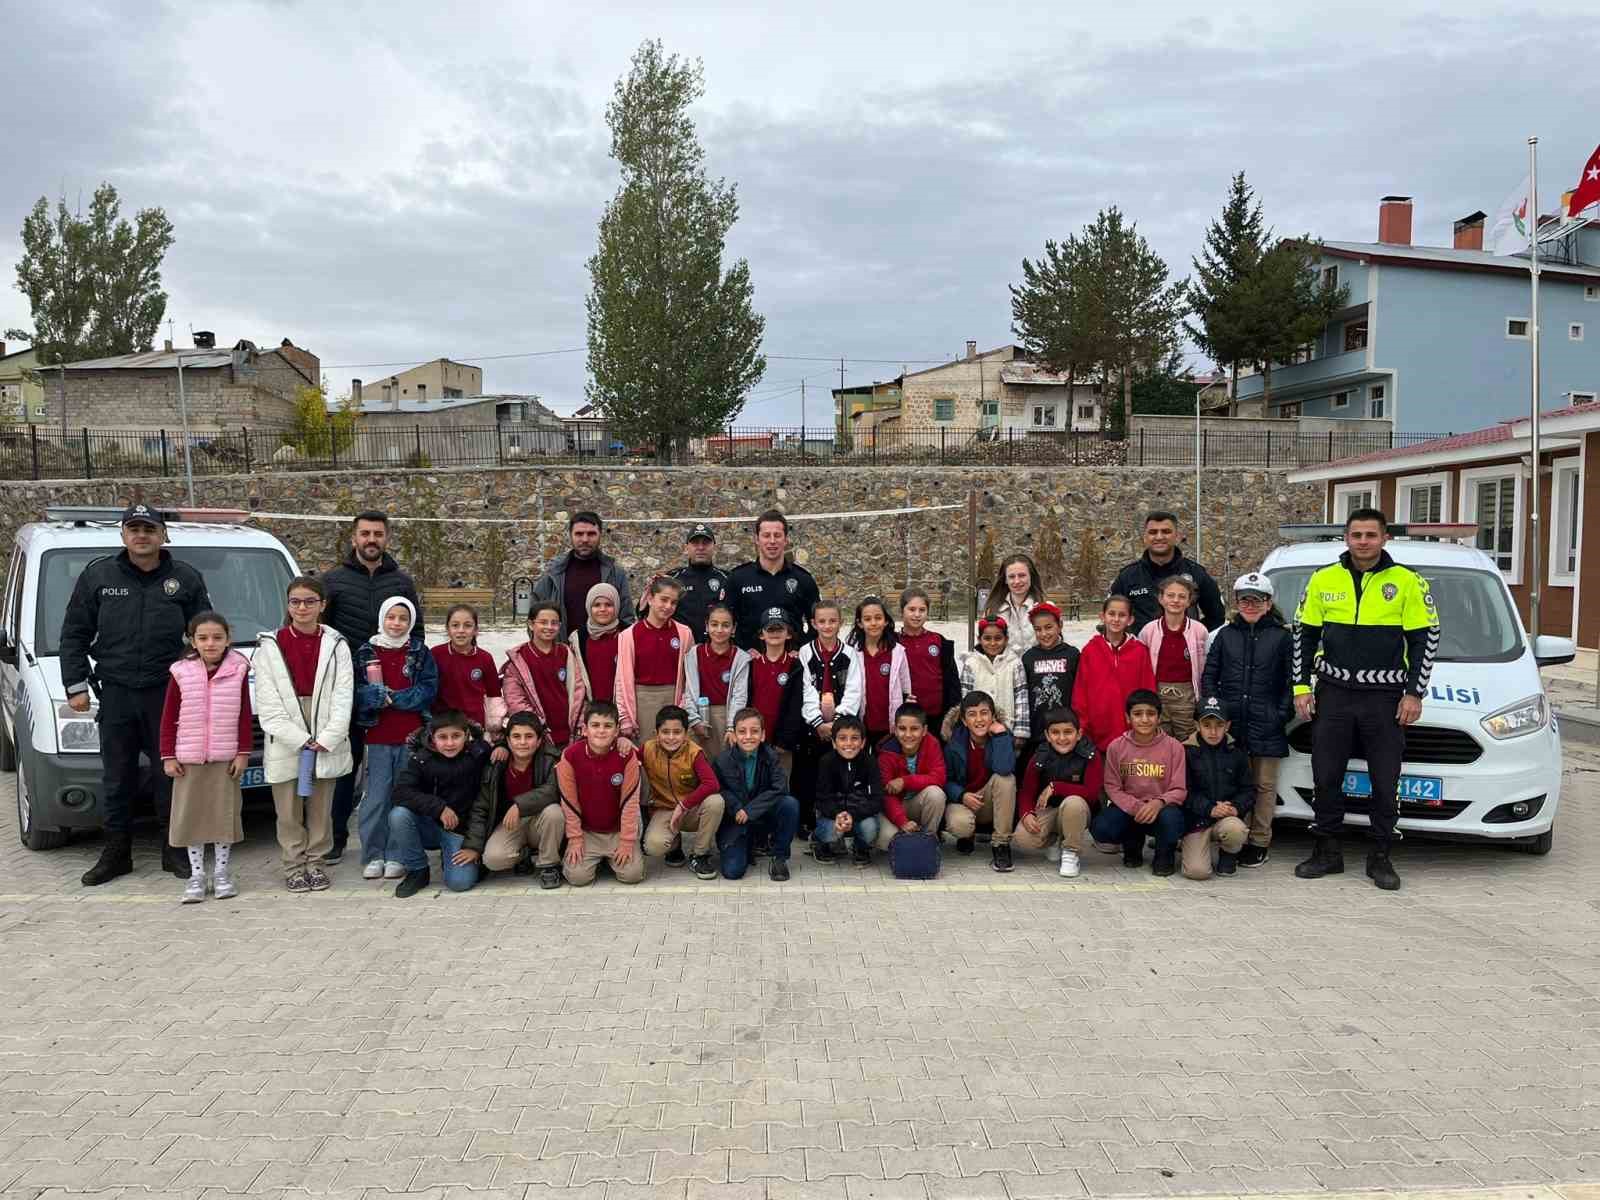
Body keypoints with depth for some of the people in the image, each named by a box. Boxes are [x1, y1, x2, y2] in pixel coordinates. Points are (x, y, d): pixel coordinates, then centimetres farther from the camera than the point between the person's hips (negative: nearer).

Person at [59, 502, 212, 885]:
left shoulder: (186, 579, 3)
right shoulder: (98, 576, 5)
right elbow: (74, 635, 9)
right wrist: (75, 685, 2)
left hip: (170, 693, -1)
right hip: (116, 692, 1)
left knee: (173, 774, 4)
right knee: (116, 777, 9)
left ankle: (174, 850, 16)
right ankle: (116, 853, 20)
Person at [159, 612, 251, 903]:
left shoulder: (238, 670, -1)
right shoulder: (181, 672, -2)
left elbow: (244, 716, 1)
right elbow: (168, 718, 1)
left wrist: (243, 752, -3)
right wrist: (168, 756, -2)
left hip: (225, 758, 0)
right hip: (188, 758, 0)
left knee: (225, 813, 6)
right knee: (191, 816, 5)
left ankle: (222, 872, 18)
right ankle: (196, 874, 15)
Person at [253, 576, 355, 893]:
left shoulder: (336, 645, 2)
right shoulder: (270, 646, 1)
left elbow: (342, 697, -2)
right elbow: (268, 703, -4)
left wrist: (326, 739, -12)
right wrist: (300, 740, -11)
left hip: (327, 743, 0)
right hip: (284, 744, 0)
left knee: (321, 808, 9)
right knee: (288, 810, 6)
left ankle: (316, 862, 21)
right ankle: (294, 866, 18)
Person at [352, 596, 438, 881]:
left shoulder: (420, 653, 5)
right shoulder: (365, 652, 7)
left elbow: (429, 689, -4)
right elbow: (357, 692, 1)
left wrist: (390, 697, -11)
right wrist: (384, 696, -16)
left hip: (411, 736, 0)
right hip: (378, 737, 0)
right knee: (376, 797, 1)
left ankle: (396, 856, 11)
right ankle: (373, 856, 11)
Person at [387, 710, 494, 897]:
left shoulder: (478, 755, -10)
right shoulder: (421, 759, -8)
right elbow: (401, 792, -17)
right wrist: (438, 807, -27)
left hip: (461, 830, -1)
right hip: (428, 825, 1)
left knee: (460, 882, -22)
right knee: (398, 815, -28)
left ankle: (451, 858, 16)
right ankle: (417, 871, -5)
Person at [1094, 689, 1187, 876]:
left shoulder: (1174, 747, -5)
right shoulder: (1116, 747, -2)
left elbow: (1179, 790, -7)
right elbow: (1112, 787, -3)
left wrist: (1159, 802, -28)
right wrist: (1136, 807, -20)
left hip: (1161, 808, -1)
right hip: (1127, 808, 1)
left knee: (1171, 817, -37)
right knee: (1099, 828, -28)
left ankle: (1165, 855, 1)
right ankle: (1133, 843, 11)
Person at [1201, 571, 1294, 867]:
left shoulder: (1282, 637, 5)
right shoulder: (1225, 635, 11)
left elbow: (1290, 681, 3)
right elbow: (1209, 677, 10)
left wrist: (1282, 715, -6)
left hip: (1267, 726, -1)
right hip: (1230, 723, 2)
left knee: (1264, 785, 4)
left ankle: (1259, 842, 12)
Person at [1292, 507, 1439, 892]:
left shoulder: (1407, 582, -1)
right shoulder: (1323, 580, 5)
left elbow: (1425, 639, 1)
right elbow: (1304, 635, 9)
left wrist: (1414, 693, -4)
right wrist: (1302, 687, 4)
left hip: (1385, 698, -2)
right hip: (1333, 694, 2)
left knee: (1385, 783, 4)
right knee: (1325, 777, 5)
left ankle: (1380, 858, 17)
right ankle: (1328, 852, 18)